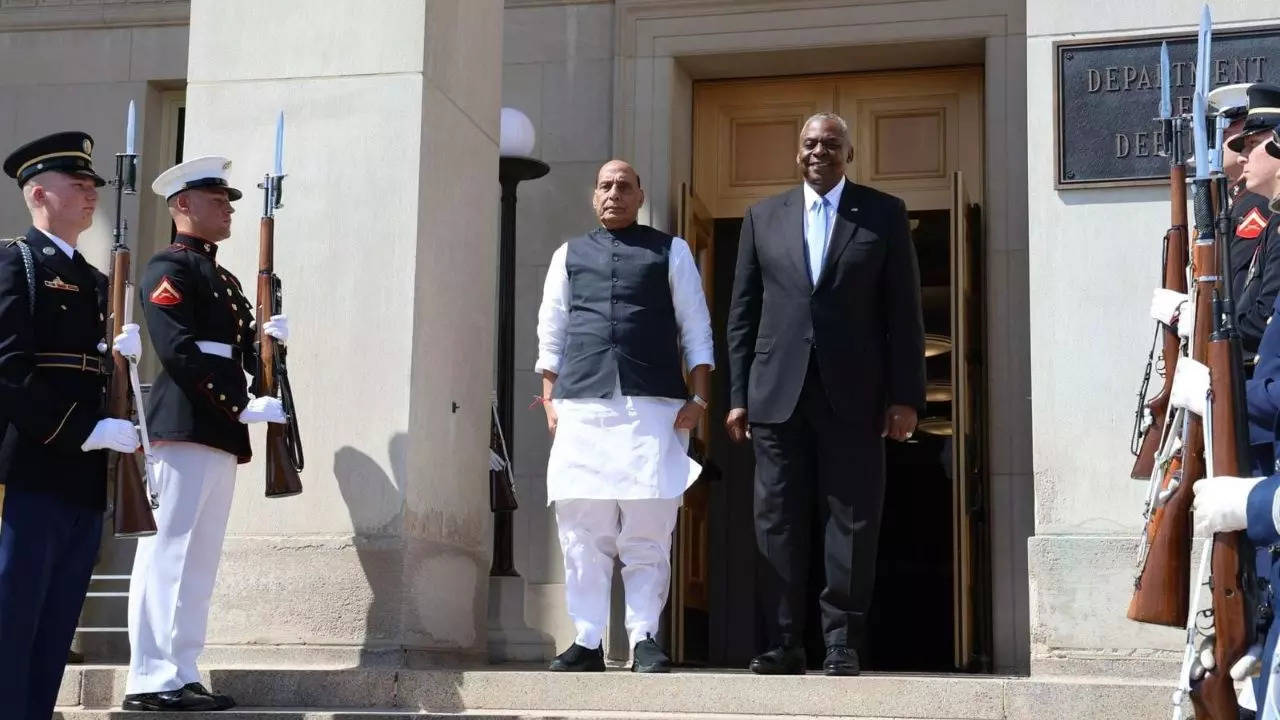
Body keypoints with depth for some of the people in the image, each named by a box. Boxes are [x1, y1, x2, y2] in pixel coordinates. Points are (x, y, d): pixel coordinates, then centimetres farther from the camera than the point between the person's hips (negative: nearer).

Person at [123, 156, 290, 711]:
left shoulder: (224, 278, 23)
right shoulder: (169, 268, -5)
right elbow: (179, 352, -17)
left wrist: (267, 338, 3)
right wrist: (243, 407, -19)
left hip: (221, 435, 9)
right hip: (185, 429, -9)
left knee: (199, 560, 9)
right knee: (168, 553, -9)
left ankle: (180, 676, 12)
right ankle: (150, 680, -7)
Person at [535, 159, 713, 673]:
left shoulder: (670, 252, 14)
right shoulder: (569, 255, 20)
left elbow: (697, 332, 10)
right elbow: (550, 336, 18)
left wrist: (698, 398, 0)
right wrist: (550, 400, 8)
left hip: (653, 408, -2)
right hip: (580, 406, 2)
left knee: (647, 531, -5)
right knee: (582, 531, -1)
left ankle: (644, 639, -2)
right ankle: (587, 641, 2)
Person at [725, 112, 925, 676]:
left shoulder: (884, 215, 8)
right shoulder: (763, 217, 14)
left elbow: (903, 312, 4)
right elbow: (742, 314, 12)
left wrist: (905, 395, -3)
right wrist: (738, 396, 5)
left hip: (852, 396, -1)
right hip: (778, 395, 2)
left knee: (852, 522, -1)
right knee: (779, 523, 1)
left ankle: (842, 644, 5)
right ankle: (785, 644, 6)